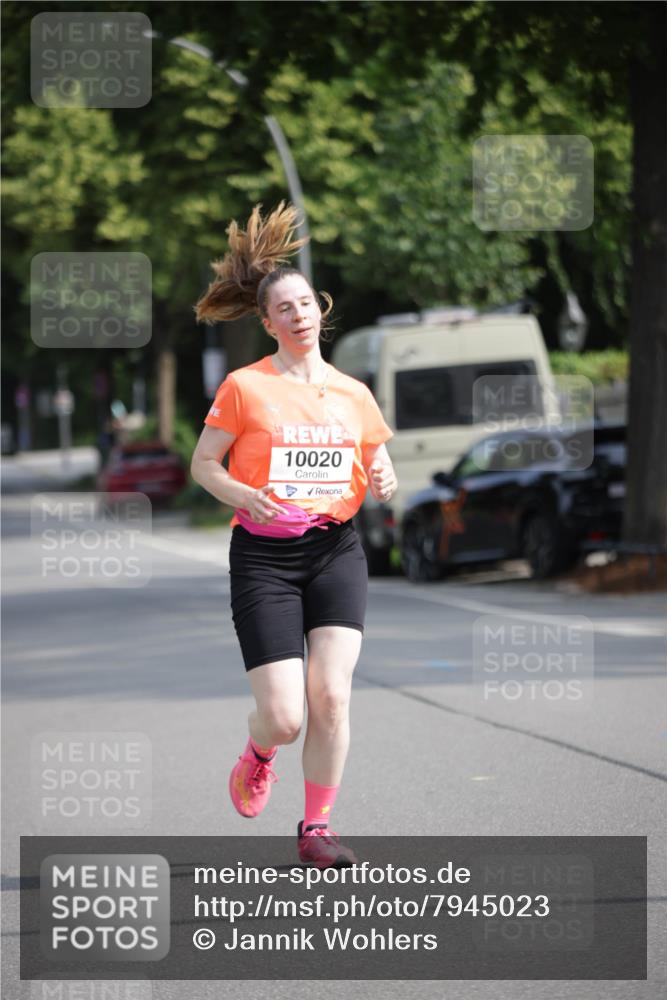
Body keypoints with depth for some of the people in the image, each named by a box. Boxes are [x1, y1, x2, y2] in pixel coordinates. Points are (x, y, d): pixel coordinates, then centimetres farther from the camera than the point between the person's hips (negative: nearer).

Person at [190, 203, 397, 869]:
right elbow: (203, 463, 4)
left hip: (336, 550, 3)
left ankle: (316, 827, 5)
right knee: (284, 716, -10)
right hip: (264, 556, -3)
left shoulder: (353, 394, 10)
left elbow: (380, 472, 19)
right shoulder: (245, 386, -1)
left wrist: (384, 484, -5)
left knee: (330, 695, -12)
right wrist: (243, 495, -15)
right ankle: (257, 755, 28)